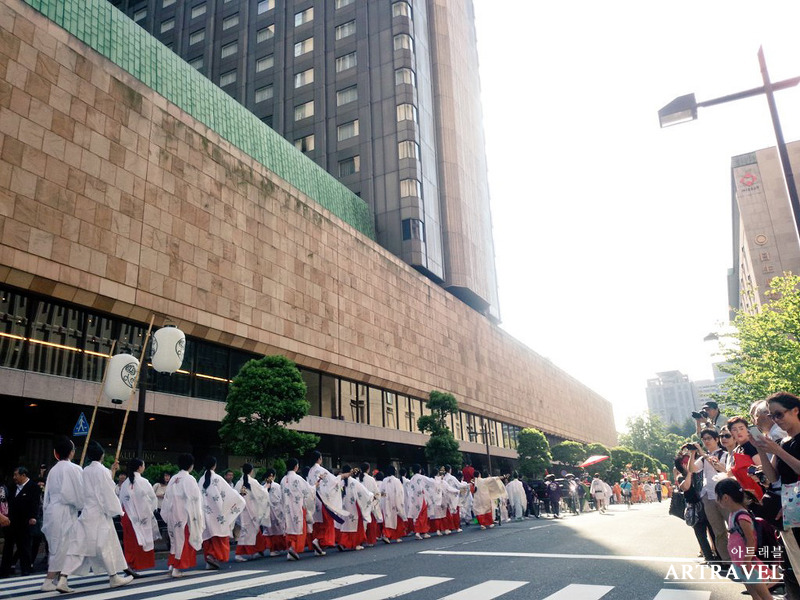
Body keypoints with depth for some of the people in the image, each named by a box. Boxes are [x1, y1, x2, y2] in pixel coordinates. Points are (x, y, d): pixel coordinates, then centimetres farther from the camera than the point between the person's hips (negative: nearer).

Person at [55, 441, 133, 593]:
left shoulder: (85, 471, 6)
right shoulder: (103, 471, -13)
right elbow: (108, 493, -14)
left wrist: (112, 471, 24)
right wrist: (115, 510, -5)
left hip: (85, 513, 6)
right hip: (100, 514, -6)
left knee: (78, 545, 5)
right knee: (106, 545, 5)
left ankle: (62, 579, -4)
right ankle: (114, 578, 17)